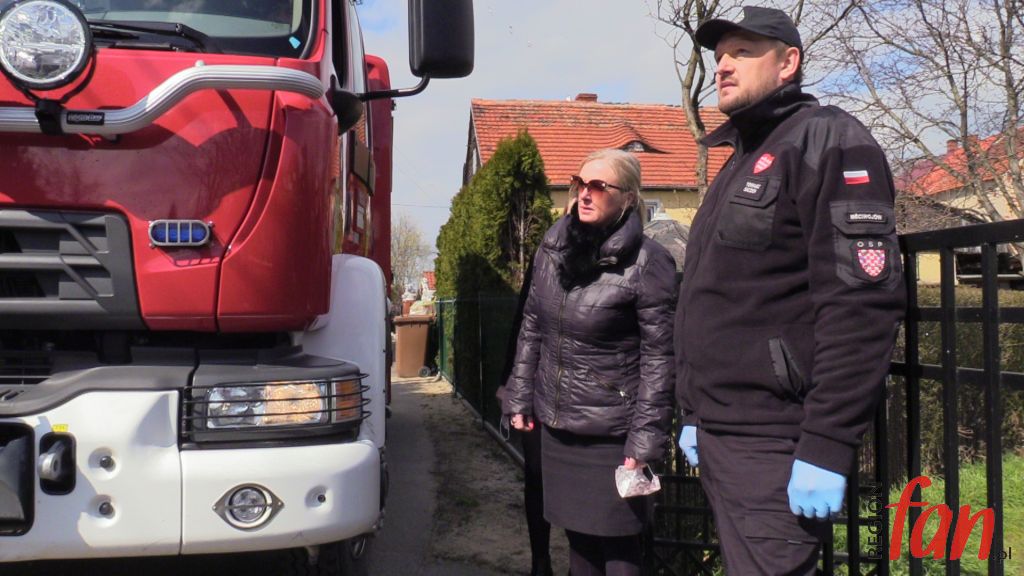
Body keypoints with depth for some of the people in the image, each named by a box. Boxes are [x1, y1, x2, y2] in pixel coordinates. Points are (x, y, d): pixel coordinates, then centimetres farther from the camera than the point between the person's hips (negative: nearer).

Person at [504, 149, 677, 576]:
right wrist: (520, 398, 10)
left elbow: (658, 357, -13)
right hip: (556, 425, 6)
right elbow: (532, 328, 12)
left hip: (611, 433, -6)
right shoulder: (553, 248, 4)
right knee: (577, 536, 17)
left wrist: (645, 439, -15)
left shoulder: (647, 263, -14)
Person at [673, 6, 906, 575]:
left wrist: (828, 447, -23)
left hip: (773, 443, -9)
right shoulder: (740, 162, 19)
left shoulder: (827, 143, -9)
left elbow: (861, 305, -19)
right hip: (718, 434, 9)